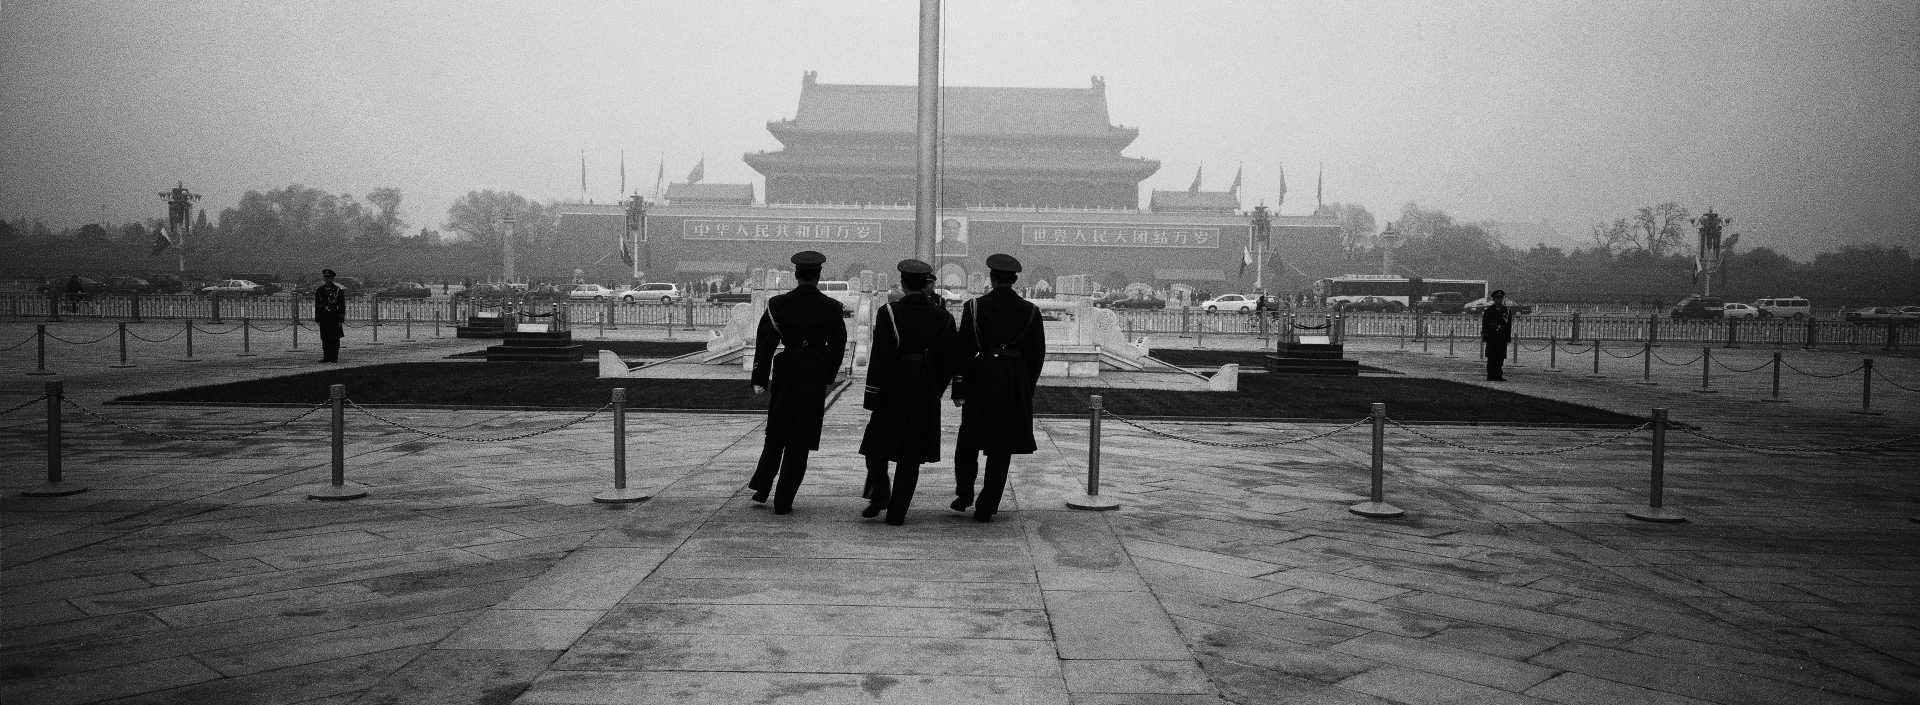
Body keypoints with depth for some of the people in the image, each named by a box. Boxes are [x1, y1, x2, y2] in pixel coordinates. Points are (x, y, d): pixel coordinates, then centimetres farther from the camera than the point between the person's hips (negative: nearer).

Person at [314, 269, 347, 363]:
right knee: (325, 338, 4)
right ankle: (326, 357, 9)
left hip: (334, 316, -4)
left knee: (335, 338, -1)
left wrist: (341, 319, -8)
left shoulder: (338, 290, -2)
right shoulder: (319, 290, 9)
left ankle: (334, 357, 3)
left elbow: (342, 305, -3)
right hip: (324, 317, 4)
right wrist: (317, 319, 8)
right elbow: (317, 305, 13)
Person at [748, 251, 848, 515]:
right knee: (800, 443, 5)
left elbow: (764, 344, -4)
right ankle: (783, 501, 5)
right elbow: (839, 345, 2)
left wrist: (760, 380, -1)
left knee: (776, 436, 20)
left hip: (784, 377, 1)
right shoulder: (830, 308, -5)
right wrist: (829, 376, 14)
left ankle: (761, 488, 17)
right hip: (815, 380, -1)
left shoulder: (777, 304, -4)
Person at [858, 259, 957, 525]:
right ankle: (897, 511, 9)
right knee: (911, 457, 9)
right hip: (926, 396, 3)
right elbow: (949, 360, 3)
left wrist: (872, 397, -9)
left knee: (876, 448, 15)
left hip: (892, 393, -2)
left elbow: (879, 357, -12)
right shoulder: (942, 316, 0)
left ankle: (879, 496, 0)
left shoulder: (888, 313, -9)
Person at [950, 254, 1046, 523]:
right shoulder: (1030, 311, 0)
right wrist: (1026, 387, 13)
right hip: (1016, 389, 1)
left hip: (980, 382, -1)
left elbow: (962, 350, -6)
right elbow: (1038, 354, 3)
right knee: (1002, 450, 8)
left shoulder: (974, 307, -5)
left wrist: (959, 389, -1)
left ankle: (964, 495, 12)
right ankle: (986, 508, 8)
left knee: (968, 444, 18)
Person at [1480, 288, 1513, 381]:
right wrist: (1484, 337, -2)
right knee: (1491, 357, -2)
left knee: (1501, 357, 0)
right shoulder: (1488, 311, 6)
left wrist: (1508, 337, 2)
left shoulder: (1508, 311, 10)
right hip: (1491, 336, -1)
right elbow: (1484, 325, 5)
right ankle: (1490, 375, 1)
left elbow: (1509, 325, 9)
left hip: (1502, 337, 1)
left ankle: (1498, 375, 5)